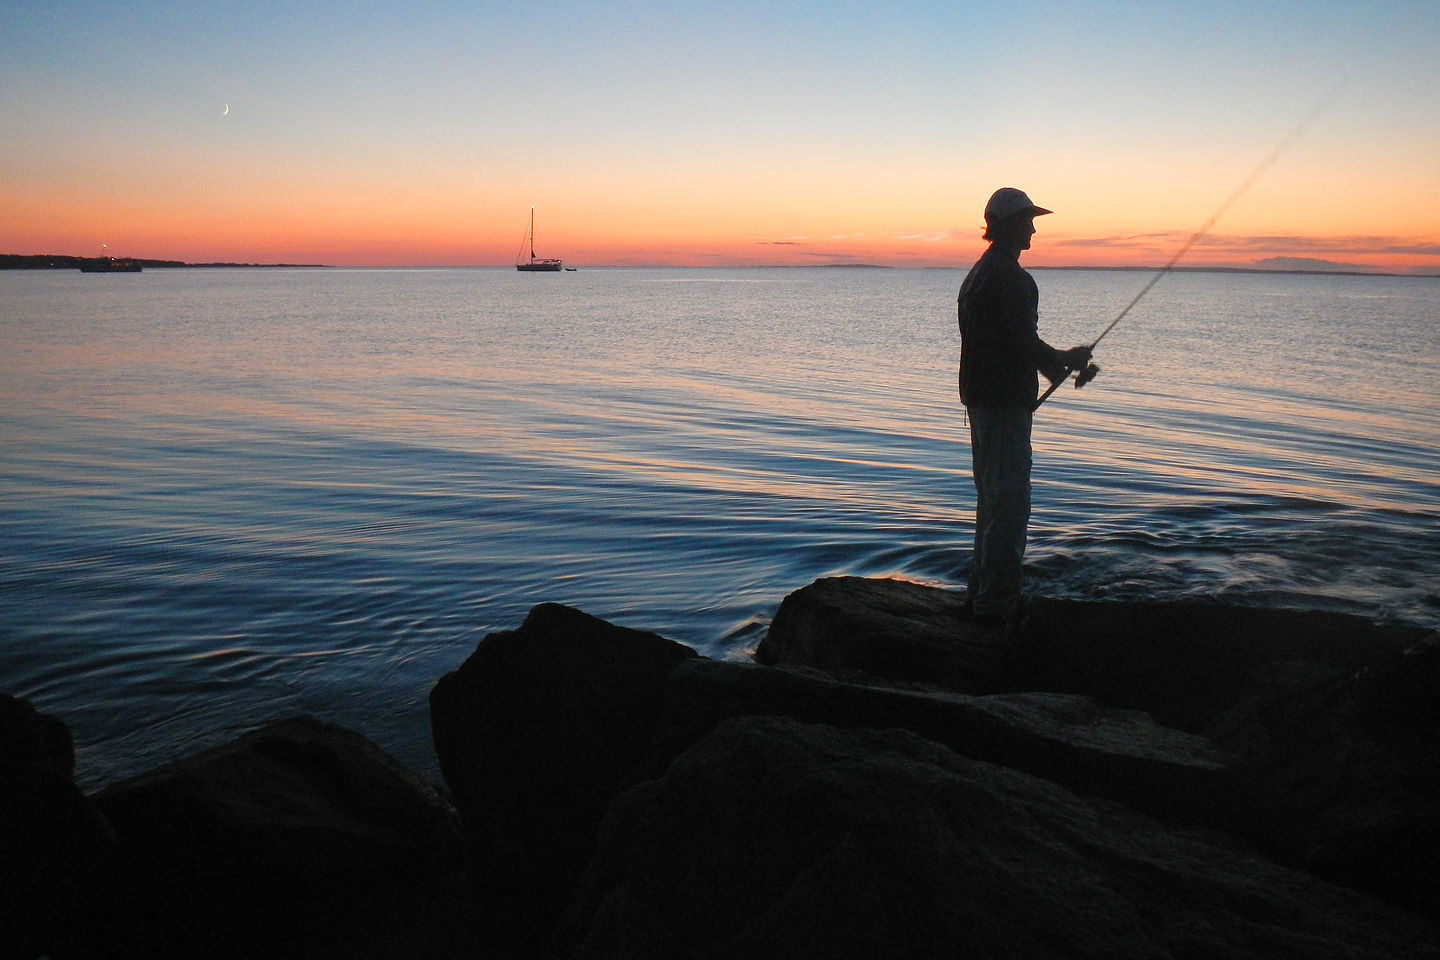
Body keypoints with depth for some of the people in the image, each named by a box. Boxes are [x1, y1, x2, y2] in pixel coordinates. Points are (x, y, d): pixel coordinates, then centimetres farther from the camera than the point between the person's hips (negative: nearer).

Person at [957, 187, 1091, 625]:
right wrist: (1067, 359, -2)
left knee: (993, 496, 18)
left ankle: (982, 590, 25)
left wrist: (1052, 363, 20)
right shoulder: (1010, 278, -17)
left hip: (981, 396, 11)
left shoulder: (980, 273, 16)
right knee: (1009, 501, -6)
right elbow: (1022, 342, -21)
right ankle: (995, 600, -2)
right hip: (1004, 400, -11)